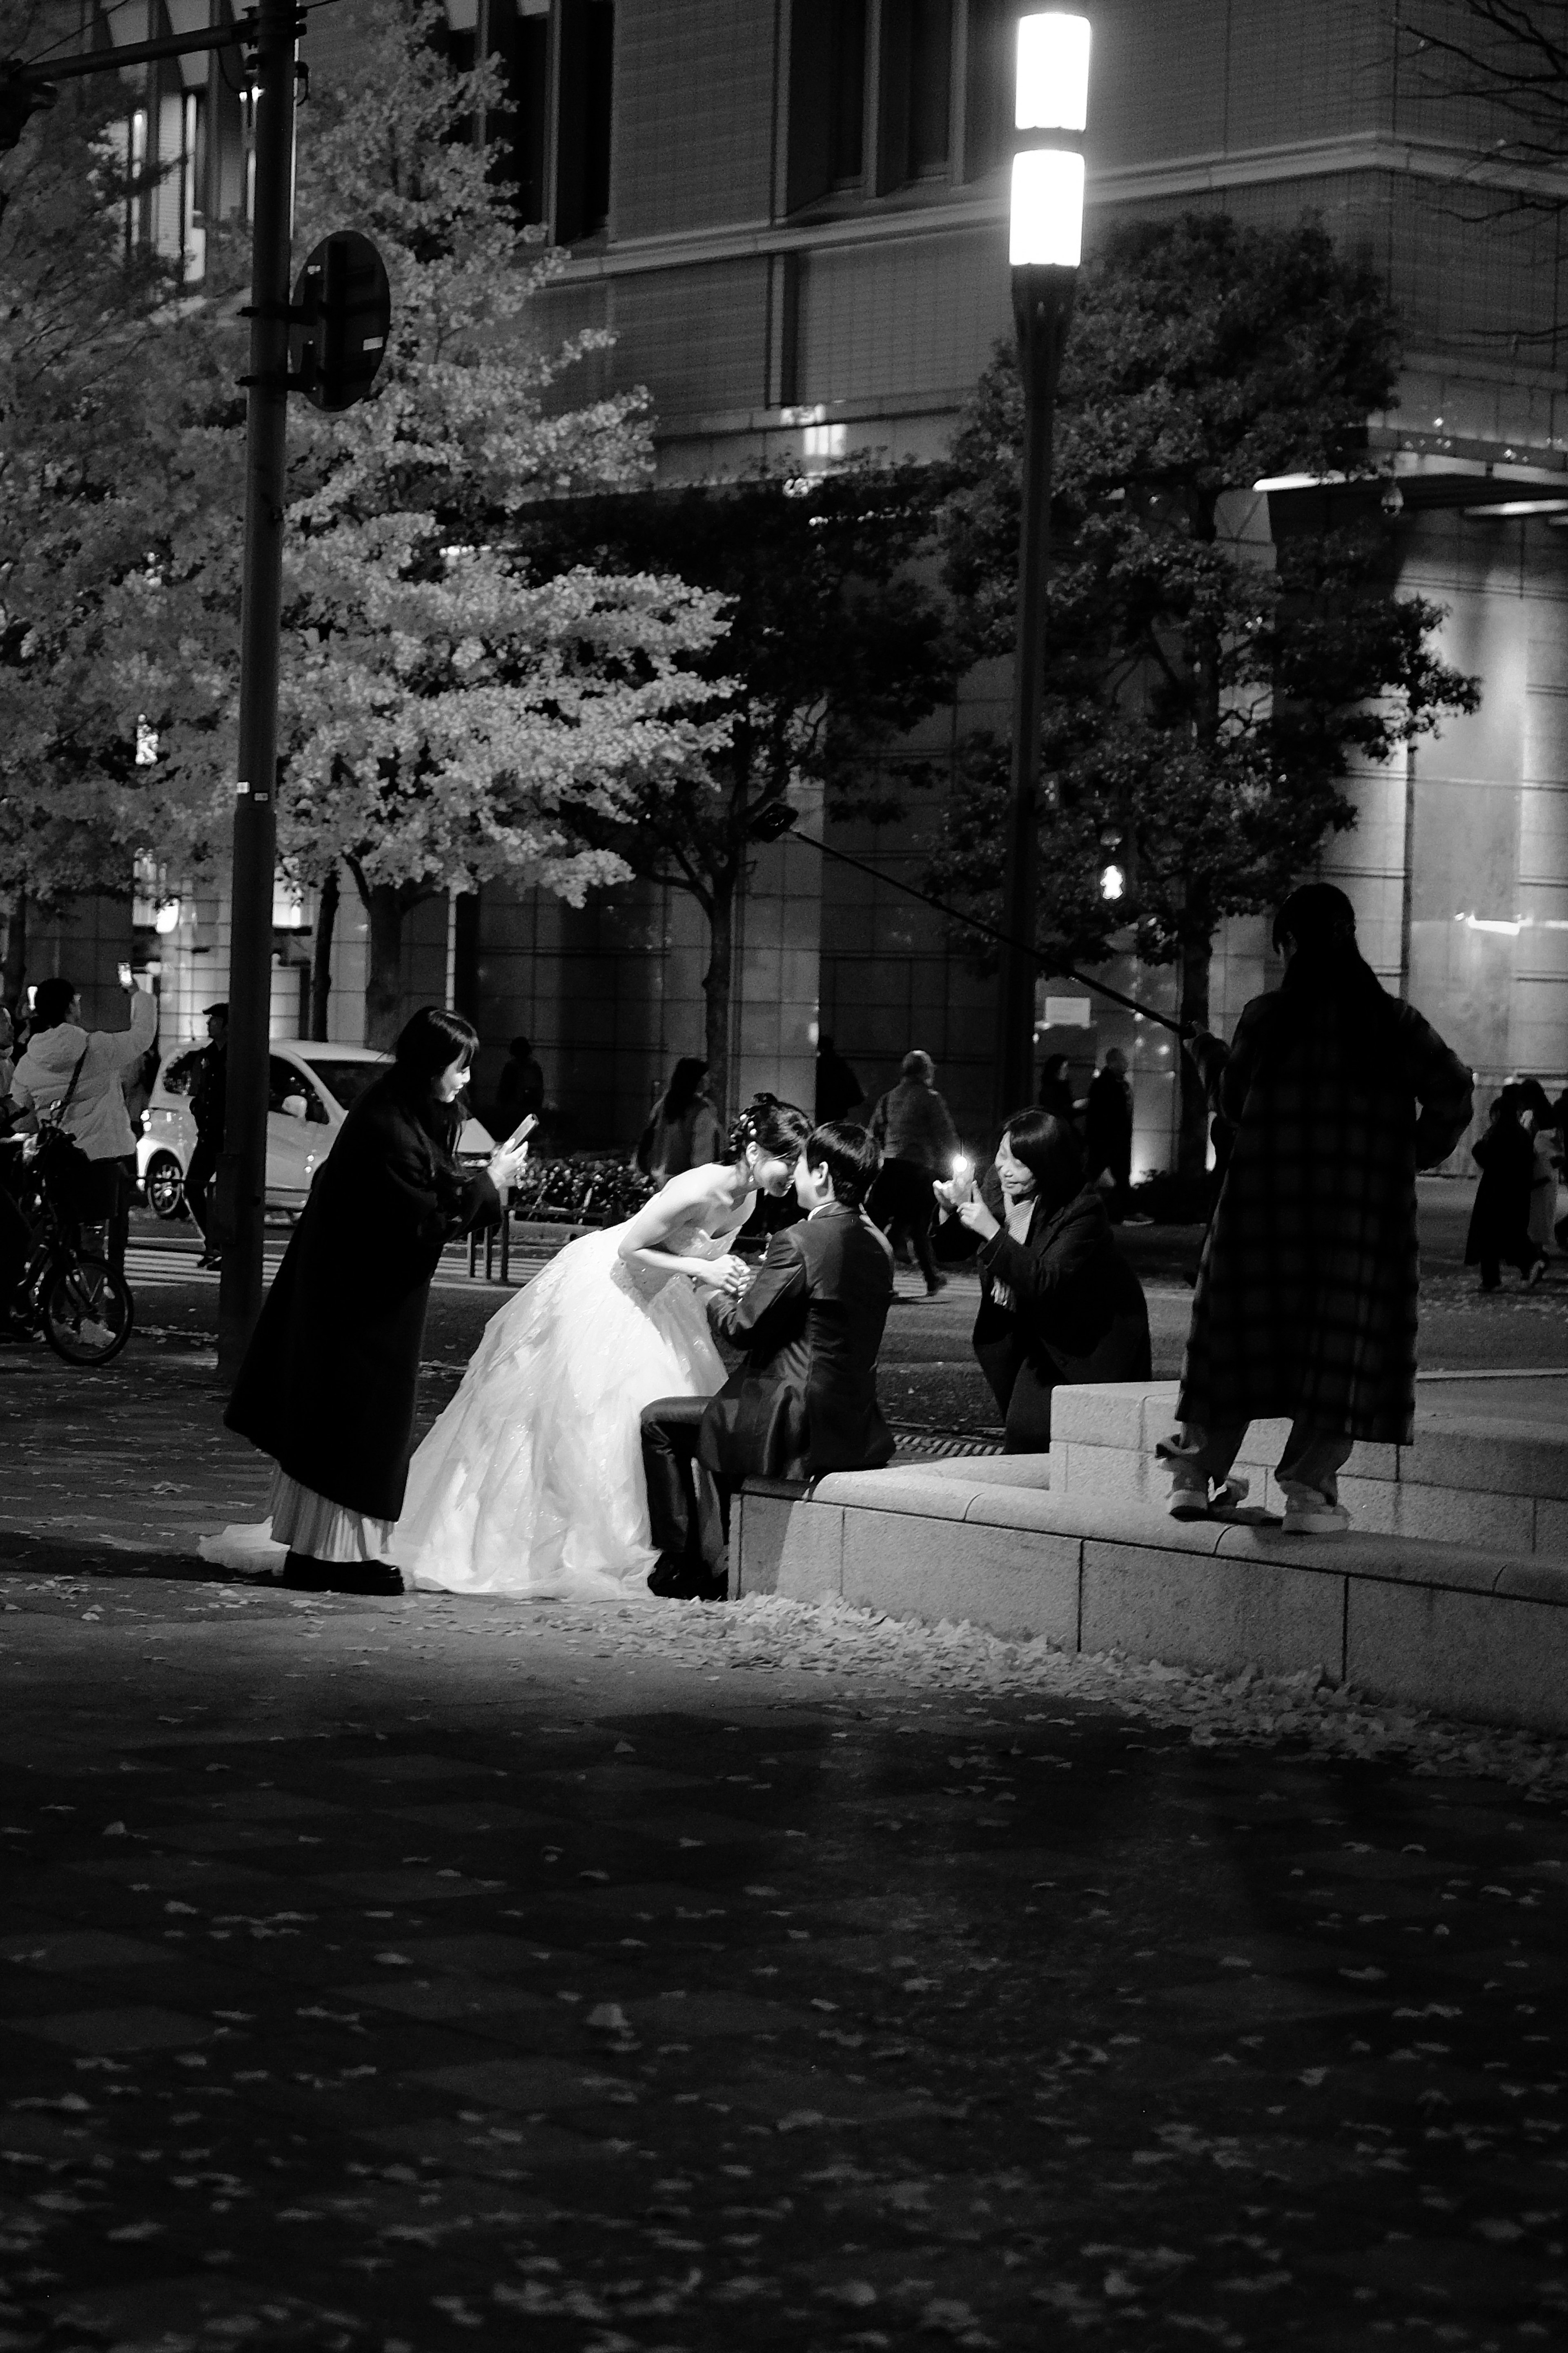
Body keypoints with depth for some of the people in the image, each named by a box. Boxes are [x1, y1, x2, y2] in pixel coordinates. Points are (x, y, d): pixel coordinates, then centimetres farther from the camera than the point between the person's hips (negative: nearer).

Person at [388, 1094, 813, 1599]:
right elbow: (629, 1249, -24)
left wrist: (730, 1280, -14)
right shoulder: (697, 1191, -32)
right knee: (588, 1414, -5)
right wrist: (700, 1270, -28)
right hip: (601, 1287, -9)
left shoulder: (746, 1201, -7)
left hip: (648, 1299, 9)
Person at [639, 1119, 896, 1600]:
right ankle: (714, 1566, 33)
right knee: (716, 1417, 31)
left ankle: (682, 1561, 15)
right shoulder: (878, 1245, 6)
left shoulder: (798, 1243, -19)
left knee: (659, 1421, 10)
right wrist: (750, 1291, 17)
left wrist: (718, 1301, 8)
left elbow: (744, 1329, -13)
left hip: (794, 1425, -9)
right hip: (855, 1427, 9)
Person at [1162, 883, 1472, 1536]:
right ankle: (1308, 1484, -4)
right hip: (1363, 1209, -1)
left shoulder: (1264, 1018, -2)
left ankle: (1198, 1473, 17)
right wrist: (1417, 1152, 8)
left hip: (1265, 1204, 1)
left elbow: (1237, 1102, 9)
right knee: (1341, 1342, 3)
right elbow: (1452, 1090, -7)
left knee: (1242, 1334, 12)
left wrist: (1210, 1058, 28)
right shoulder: (1392, 1021, -2)